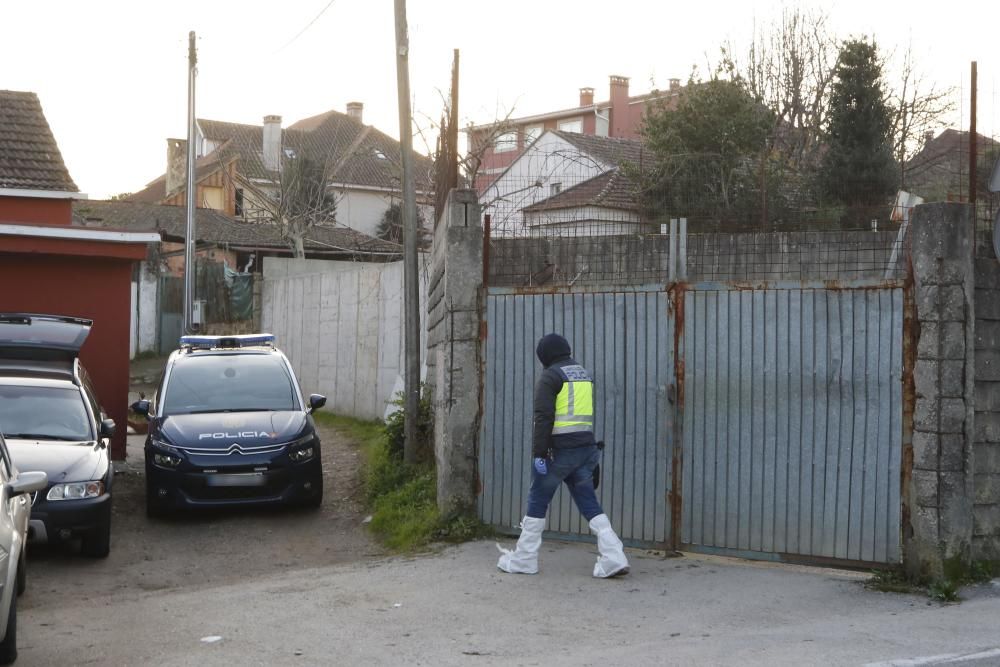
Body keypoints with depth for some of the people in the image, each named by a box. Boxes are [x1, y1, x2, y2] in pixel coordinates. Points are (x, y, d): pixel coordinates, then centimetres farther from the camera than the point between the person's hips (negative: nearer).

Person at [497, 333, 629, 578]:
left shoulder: (551, 376, -8)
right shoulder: (584, 374, 16)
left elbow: (543, 417, -16)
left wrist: (538, 453, -16)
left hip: (559, 450, -7)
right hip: (585, 448, 7)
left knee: (537, 502, 6)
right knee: (589, 504, 7)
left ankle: (523, 560, 14)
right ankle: (613, 559, -4)